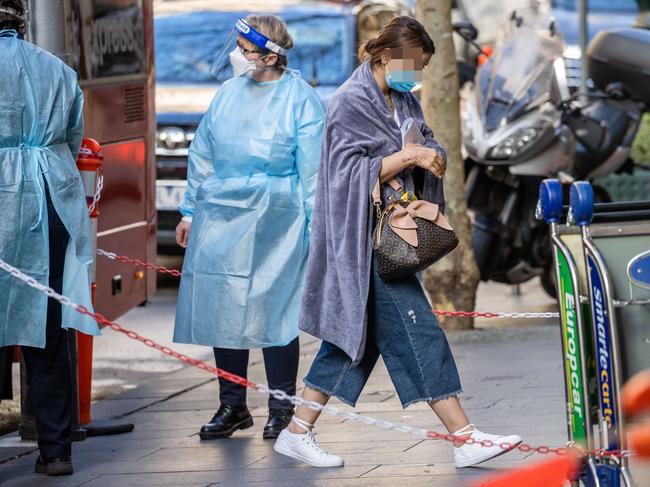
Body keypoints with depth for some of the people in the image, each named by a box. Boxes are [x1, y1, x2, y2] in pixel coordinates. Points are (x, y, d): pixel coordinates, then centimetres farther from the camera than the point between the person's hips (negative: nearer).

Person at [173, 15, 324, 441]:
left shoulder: (300, 100, -4)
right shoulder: (228, 94, 11)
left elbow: (313, 171, -3)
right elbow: (203, 156, 19)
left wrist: (316, 230, -6)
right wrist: (190, 211, 17)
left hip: (274, 223, -5)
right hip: (219, 218, 5)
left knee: (273, 312, -3)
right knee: (222, 310, 4)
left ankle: (282, 409, 10)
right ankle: (232, 406, 16)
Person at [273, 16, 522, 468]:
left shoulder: (403, 99, 13)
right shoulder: (351, 102, -12)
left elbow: (430, 148, 15)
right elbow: (352, 172, -17)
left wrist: (430, 155, -8)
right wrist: (405, 158, -22)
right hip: (366, 239, -9)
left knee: (357, 336, 11)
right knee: (416, 331, -8)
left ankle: (298, 432, 17)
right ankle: (465, 437, -7)